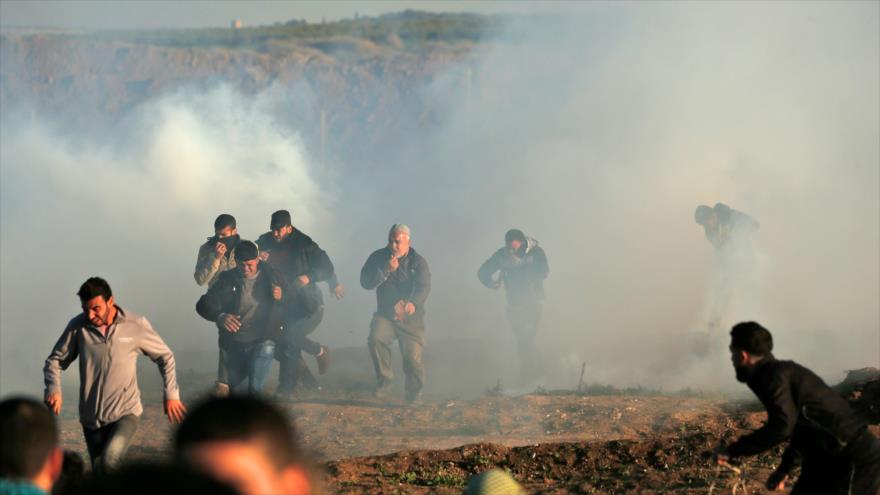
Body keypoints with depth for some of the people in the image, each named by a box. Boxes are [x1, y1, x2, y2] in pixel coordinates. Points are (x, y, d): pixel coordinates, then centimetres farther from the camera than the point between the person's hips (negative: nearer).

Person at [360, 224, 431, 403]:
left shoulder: (418, 262, -6)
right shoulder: (379, 257, 1)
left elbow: (423, 287, -21)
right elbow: (365, 282, -8)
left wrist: (413, 302, -42)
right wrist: (386, 270, -22)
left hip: (410, 319, -1)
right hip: (385, 315, 1)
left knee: (412, 357, -14)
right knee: (376, 339, -29)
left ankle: (414, 393, 14)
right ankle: (384, 380, -7)